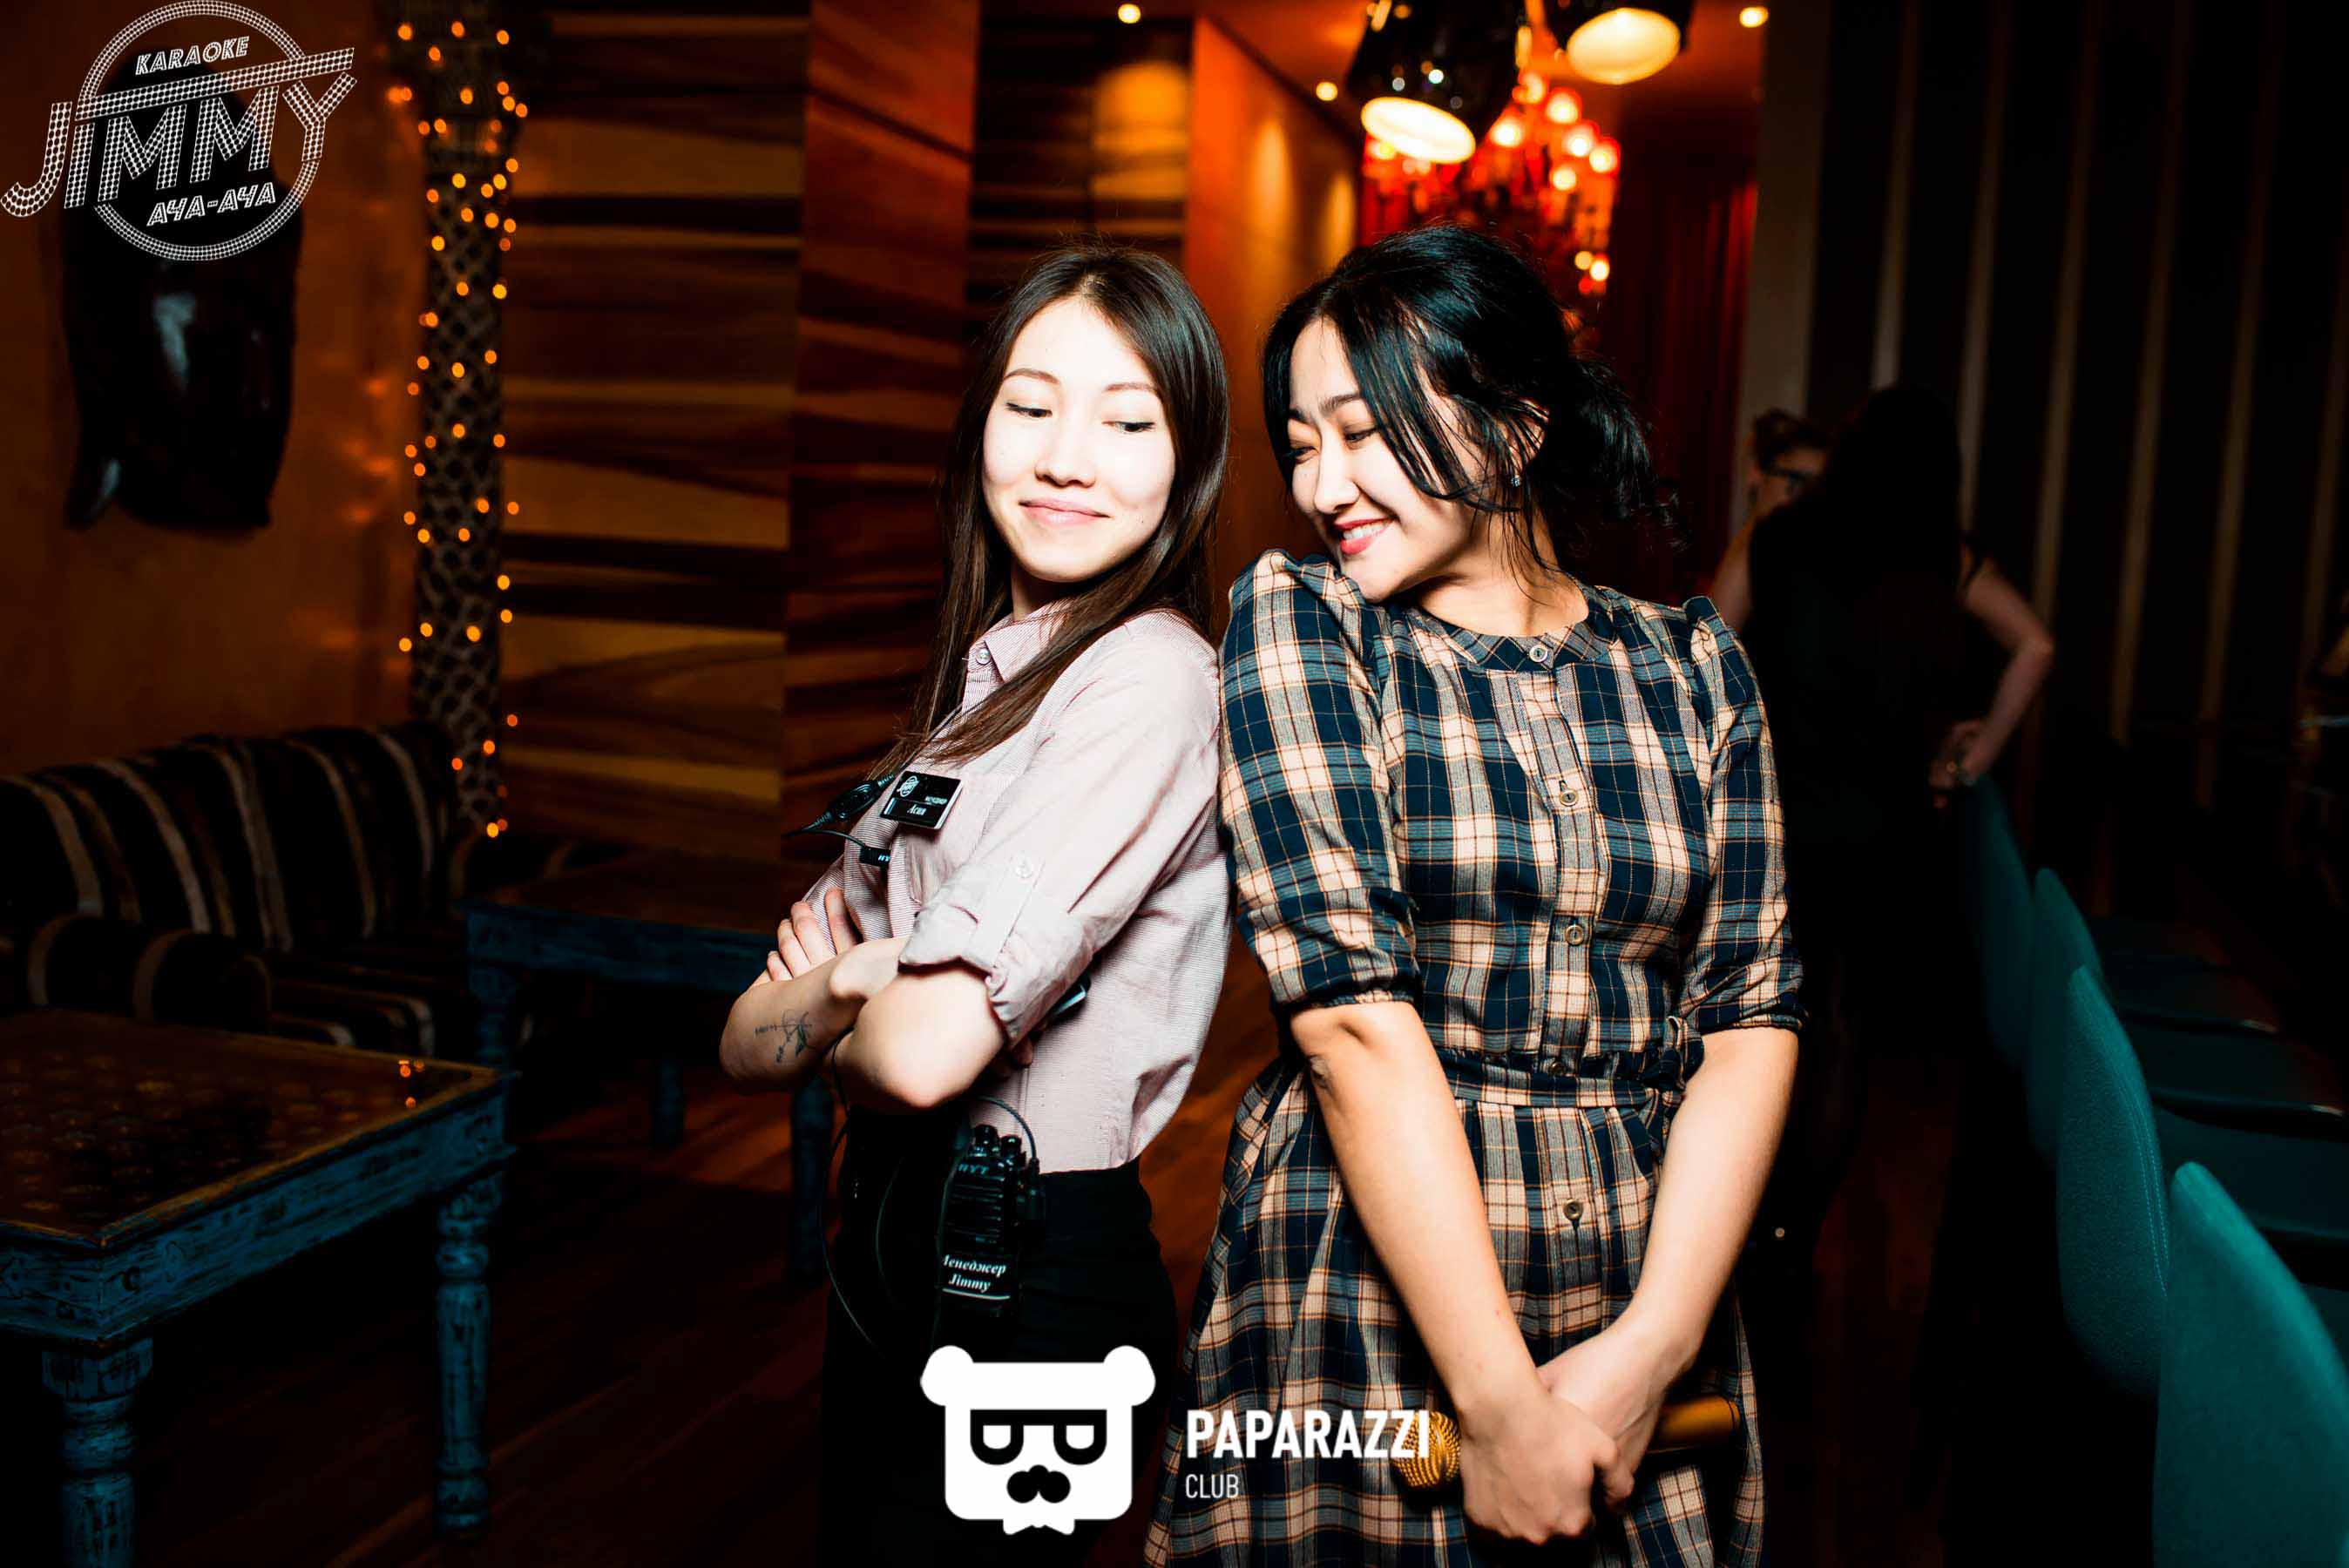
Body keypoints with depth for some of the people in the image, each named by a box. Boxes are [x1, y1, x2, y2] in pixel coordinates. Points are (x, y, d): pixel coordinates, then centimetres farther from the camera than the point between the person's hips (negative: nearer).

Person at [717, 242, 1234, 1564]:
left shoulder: (1153, 678, -19)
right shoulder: (979, 682, 7)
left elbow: (927, 1049, -27)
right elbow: (749, 1040, 6)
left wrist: (834, 1019, -5)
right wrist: (857, 971, -15)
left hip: (1031, 1278, -8)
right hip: (887, 1238, 8)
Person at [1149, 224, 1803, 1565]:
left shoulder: (1695, 665, 4)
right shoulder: (1296, 623, -5)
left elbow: (1749, 1012, -1)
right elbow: (1355, 1016, -14)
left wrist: (1656, 1341, -14)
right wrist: (1499, 1399, -18)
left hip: (1652, 1305, 3)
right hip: (1369, 1310, -2)